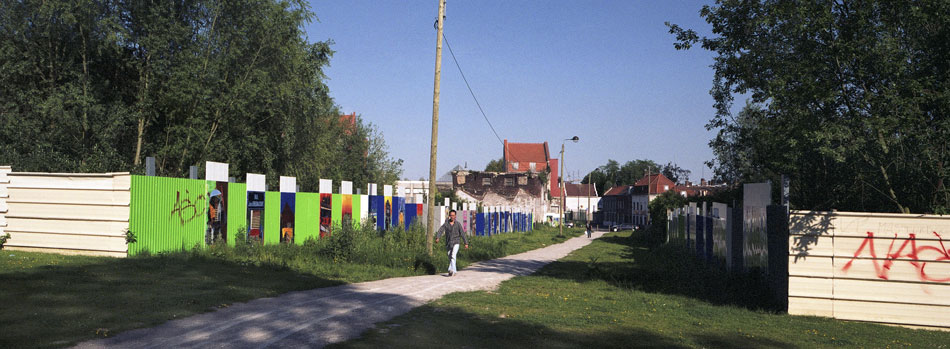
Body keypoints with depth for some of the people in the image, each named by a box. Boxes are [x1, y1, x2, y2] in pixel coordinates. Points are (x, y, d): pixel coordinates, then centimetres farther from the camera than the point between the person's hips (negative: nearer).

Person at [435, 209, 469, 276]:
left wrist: (466, 243, -1)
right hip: (448, 244, 3)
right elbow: (440, 231, -10)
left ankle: (451, 270, -32)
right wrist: (437, 238, -28)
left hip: (455, 243, -3)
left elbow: (462, 234, 1)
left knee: (453, 256, -23)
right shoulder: (445, 224, 2)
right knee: (450, 258, 10)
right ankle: (454, 271, 24)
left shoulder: (458, 224, -1)